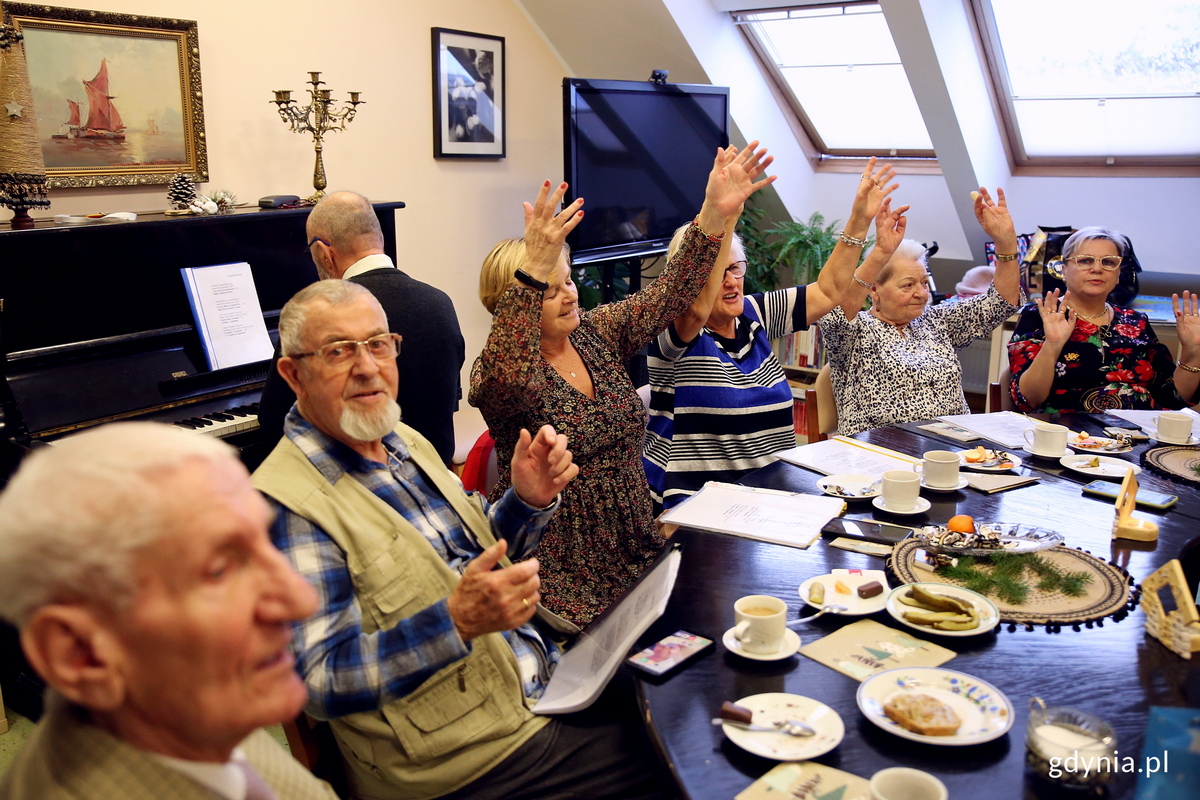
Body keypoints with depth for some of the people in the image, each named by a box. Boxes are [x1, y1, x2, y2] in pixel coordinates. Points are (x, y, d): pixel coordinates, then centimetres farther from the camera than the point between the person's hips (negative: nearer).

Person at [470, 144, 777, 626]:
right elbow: (503, 381, -36)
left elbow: (667, 295, 3)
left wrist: (715, 212, -9)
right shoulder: (496, 369, -11)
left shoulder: (596, 334, 7)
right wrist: (534, 270, -44)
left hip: (634, 547, 6)